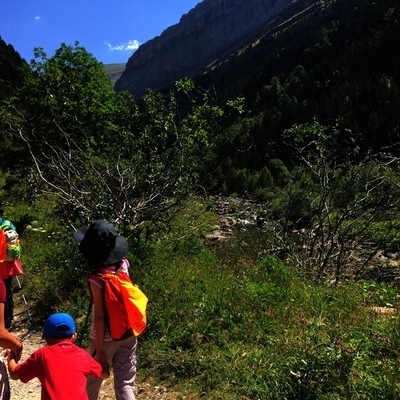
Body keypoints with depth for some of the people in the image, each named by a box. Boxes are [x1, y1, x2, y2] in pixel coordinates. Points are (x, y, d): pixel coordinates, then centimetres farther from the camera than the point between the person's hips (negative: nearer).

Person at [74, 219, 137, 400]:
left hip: (106, 337, -5)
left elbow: (100, 317, -21)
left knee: (93, 378, 24)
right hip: (128, 333, 5)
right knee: (125, 383, 14)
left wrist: (100, 350, -13)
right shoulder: (123, 264, -9)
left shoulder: (96, 278, -25)